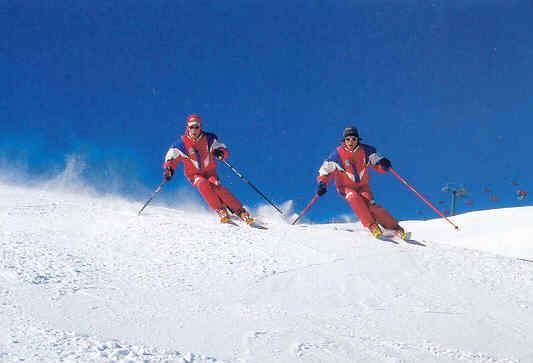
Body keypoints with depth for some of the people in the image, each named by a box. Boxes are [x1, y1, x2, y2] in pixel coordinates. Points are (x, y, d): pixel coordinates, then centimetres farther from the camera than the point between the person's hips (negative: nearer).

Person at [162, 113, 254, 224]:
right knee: (203, 184, -34)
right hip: (194, 174, 0)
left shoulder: (208, 139, -5)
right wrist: (169, 168, -24)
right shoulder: (182, 143, -7)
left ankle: (240, 212, -28)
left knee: (216, 186, -28)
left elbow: (223, 149, 1)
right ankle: (221, 211, -30)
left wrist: (220, 152, -23)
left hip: (209, 171, 0)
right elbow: (171, 158, -3)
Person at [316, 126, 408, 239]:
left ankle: (395, 227, -23)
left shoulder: (365, 150, -6)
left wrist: (383, 164, -23)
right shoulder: (338, 154, -11)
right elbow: (326, 170, -5)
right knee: (354, 198, -34)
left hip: (362, 185, 1)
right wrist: (322, 184, -21)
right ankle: (372, 226, -36)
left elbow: (377, 163, 1)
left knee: (369, 203, -26)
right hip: (346, 186, -1)